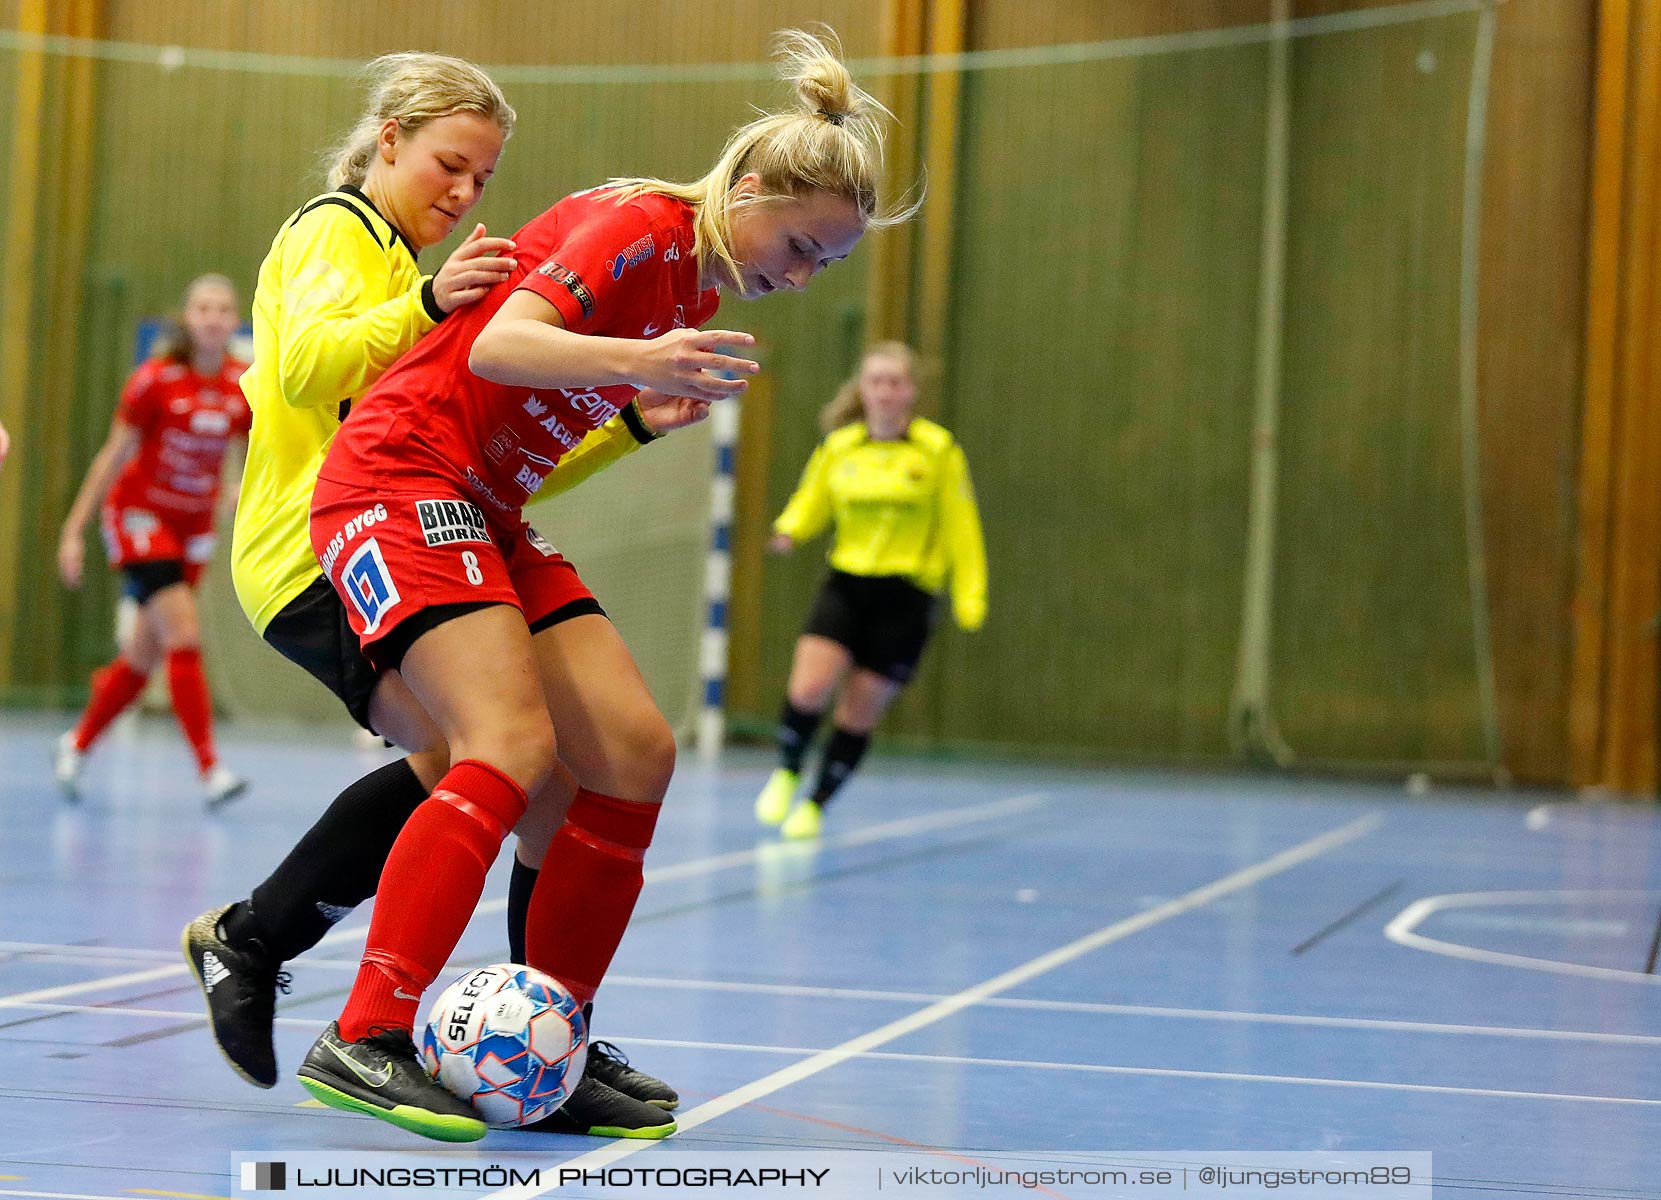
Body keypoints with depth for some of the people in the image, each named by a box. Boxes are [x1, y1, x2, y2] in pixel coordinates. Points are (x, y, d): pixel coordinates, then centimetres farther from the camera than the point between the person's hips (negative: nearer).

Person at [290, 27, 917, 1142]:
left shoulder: (700, 287, 13)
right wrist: (636, 362, -45)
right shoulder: (638, 227, -15)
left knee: (636, 753, -4)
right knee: (514, 746, -25)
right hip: (404, 476, -9)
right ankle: (363, 1042, -26)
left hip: (495, 511, 9)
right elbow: (497, 348, -31)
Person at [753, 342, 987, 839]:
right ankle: (787, 773, 12)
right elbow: (811, 500, 17)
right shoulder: (837, 448, 3)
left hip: (905, 597, -2)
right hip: (845, 585, 2)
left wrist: (970, 598, -3)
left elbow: (961, 526, 1)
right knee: (807, 689, -17)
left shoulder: (937, 450, -4)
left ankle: (815, 805, 22)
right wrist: (789, 531, -6)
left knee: (859, 712, 2)